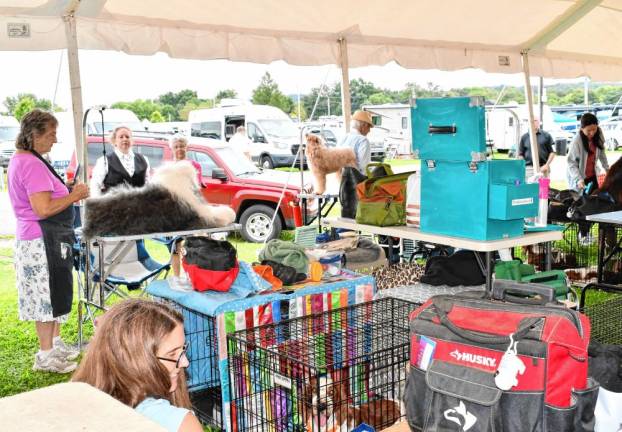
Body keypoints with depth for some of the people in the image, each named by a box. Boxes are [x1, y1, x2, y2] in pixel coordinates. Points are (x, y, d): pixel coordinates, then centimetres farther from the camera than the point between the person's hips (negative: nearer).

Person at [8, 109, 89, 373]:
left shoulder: (19, 160, 13)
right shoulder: (32, 164, -21)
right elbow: (43, 209, -26)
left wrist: (70, 193, 12)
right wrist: (75, 195, -15)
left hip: (38, 239, 11)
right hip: (43, 241, -11)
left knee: (54, 294, 19)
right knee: (48, 295, -1)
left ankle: (55, 343, 32)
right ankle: (46, 356, 9)